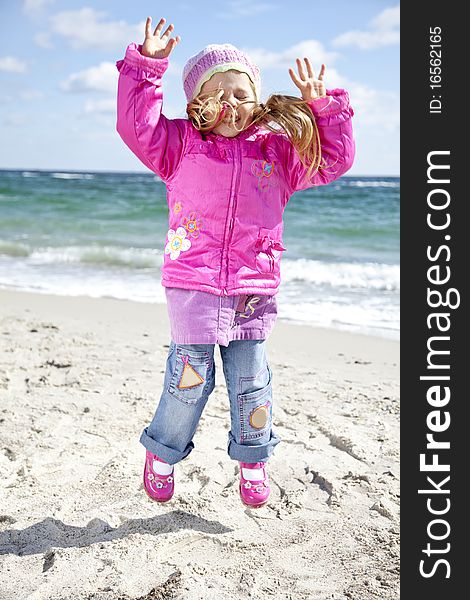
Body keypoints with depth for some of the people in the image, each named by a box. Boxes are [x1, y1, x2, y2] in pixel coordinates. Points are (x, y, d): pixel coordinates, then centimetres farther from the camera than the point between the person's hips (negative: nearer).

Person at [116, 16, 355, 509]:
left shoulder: (279, 150, 10)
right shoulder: (182, 144, 5)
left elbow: (333, 160, 14)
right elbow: (137, 126, -5)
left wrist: (322, 108, 4)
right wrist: (146, 65, -7)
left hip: (253, 290, 2)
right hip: (193, 285, -2)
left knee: (251, 380, 11)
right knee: (191, 376, 1)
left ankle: (253, 459, 32)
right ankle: (162, 454, 25)